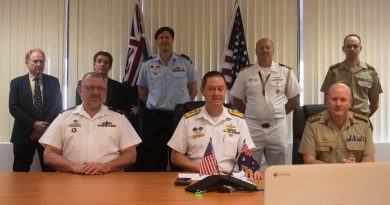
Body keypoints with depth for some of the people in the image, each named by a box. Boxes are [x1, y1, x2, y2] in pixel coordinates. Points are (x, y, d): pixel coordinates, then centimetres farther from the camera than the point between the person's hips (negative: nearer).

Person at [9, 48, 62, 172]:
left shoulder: (53, 81, 6)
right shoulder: (17, 82, 4)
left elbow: (58, 106, -2)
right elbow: (13, 108, -5)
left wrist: (45, 127, -12)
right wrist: (33, 124, -15)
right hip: (24, 133, 0)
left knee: (50, 171, 5)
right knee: (20, 172, 6)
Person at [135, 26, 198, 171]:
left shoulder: (185, 62, 3)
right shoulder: (148, 65, 4)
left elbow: (193, 90, 8)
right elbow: (142, 92, 11)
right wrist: (156, 105, 4)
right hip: (154, 117, 1)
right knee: (154, 158, 5)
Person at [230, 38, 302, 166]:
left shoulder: (285, 72, 3)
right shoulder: (245, 74, 2)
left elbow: (294, 100, 9)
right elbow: (236, 100, 9)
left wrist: (278, 114, 6)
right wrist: (250, 114, 4)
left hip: (277, 127, 1)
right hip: (252, 128, 0)